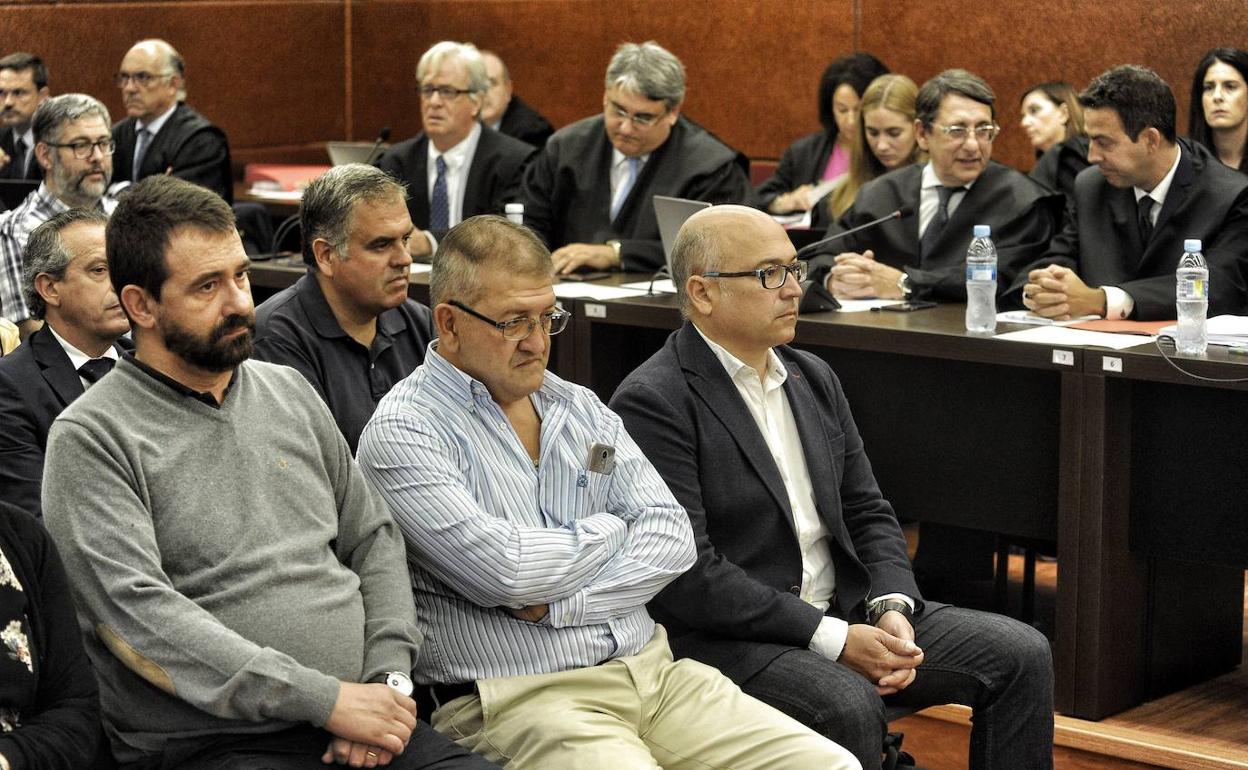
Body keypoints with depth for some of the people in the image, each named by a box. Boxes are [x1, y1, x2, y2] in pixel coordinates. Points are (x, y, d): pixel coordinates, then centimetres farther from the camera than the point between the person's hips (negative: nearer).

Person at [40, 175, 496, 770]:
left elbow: (373, 539, 20)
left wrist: (388, 678, 1)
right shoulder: (90, 439, -3)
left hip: (360, 718, 5)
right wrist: (327, 700, -16)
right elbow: (136, 615, -14)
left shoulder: (288, 392, 17)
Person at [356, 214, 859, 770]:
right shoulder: (402, 433, -5)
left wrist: (558, 602, -9)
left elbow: (672, 535, 7)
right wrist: (611, 530, 2)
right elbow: (506, 570, -17)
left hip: (652, 670, 6)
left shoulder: (579, 407, 17)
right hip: (519, 698, -6)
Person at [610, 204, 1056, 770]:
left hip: (846, 610, 8)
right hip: (727, 637, -8)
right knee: (847, 706, -35)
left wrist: (891, 608, -6)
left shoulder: (813, 378, 14)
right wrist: (833, 639, -20)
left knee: (1022, 655, -5)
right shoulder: (652, 404, -12)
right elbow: (686, 574, -19)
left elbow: (867, 513, 16)